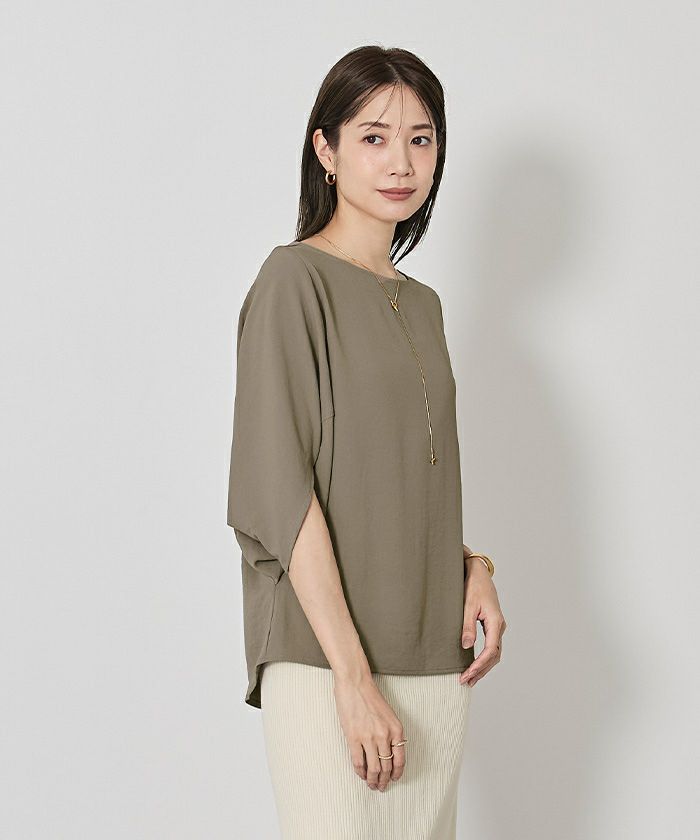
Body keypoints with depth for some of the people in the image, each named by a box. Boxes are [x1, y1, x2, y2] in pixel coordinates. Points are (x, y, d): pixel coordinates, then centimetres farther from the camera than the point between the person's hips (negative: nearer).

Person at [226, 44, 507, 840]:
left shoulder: (421, 303, 16)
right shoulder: (294, 281, -5)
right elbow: (281, 491, -13)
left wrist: (472, 570, 3)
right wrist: (352, 675, -18)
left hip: (435, 661, 6)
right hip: (324, 659, -6)